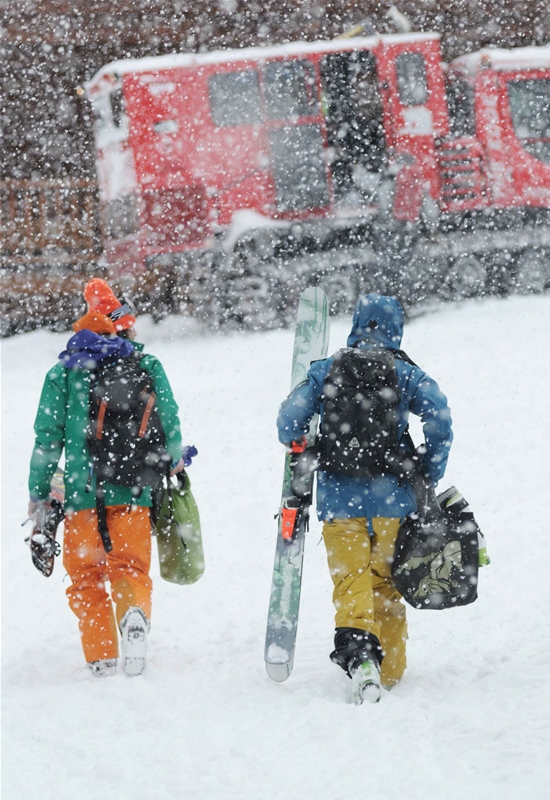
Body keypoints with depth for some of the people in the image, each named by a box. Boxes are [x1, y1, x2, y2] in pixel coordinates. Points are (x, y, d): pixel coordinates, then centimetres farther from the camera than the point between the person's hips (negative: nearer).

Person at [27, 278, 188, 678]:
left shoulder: (63, 373, 5)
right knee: (131, 567, 6)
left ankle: (101, 657, -4)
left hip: (83, 493, 0)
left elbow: (47, 438, 2)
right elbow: (170, 424, 8)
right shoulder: (148, 367, 6)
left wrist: (39, 495, 8)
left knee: (86, 575, 9)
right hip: (135, 490, 1)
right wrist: (174, 463, 28)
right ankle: (134, 612, -27)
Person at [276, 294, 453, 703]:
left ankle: (357, 647, -29)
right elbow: (439, 418, -9)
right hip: (392, 495, 0)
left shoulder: (326, 370, 6)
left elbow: (290, 419, 2)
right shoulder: (406, 373, 3)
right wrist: (429, 479, 2)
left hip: (339, 497, 0)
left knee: (351, 579, -3)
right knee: (385, 581, 13)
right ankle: (389, 670, 16)